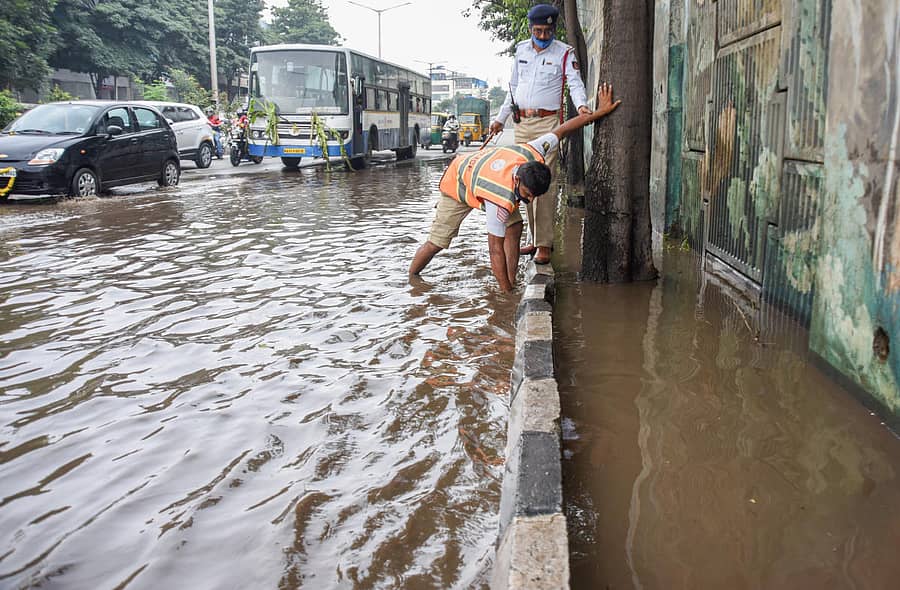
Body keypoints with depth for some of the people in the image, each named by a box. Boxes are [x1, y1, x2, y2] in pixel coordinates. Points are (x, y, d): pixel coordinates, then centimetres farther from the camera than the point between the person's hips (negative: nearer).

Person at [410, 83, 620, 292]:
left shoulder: (532, 154, -33)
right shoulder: (501, 200, -46)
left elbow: (561, 130, -18)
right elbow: (495, 248, -40)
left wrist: (599, 112, -12)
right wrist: (505, 291, -36)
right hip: (457, 183, -6)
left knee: (514, 227, -15)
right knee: (437, 243, -4)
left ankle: (512, 282, -9)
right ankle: (410, 279, 19)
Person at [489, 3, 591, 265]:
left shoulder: (564, 53, 1)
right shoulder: (521, 50, 14)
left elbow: (575, 83, -9)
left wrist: (581, 104, -30)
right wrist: (501, 118, 20)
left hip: (547, 122, -5)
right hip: (522, 123, 6)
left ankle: (544, 244, -11)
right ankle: (535, 238, 15)